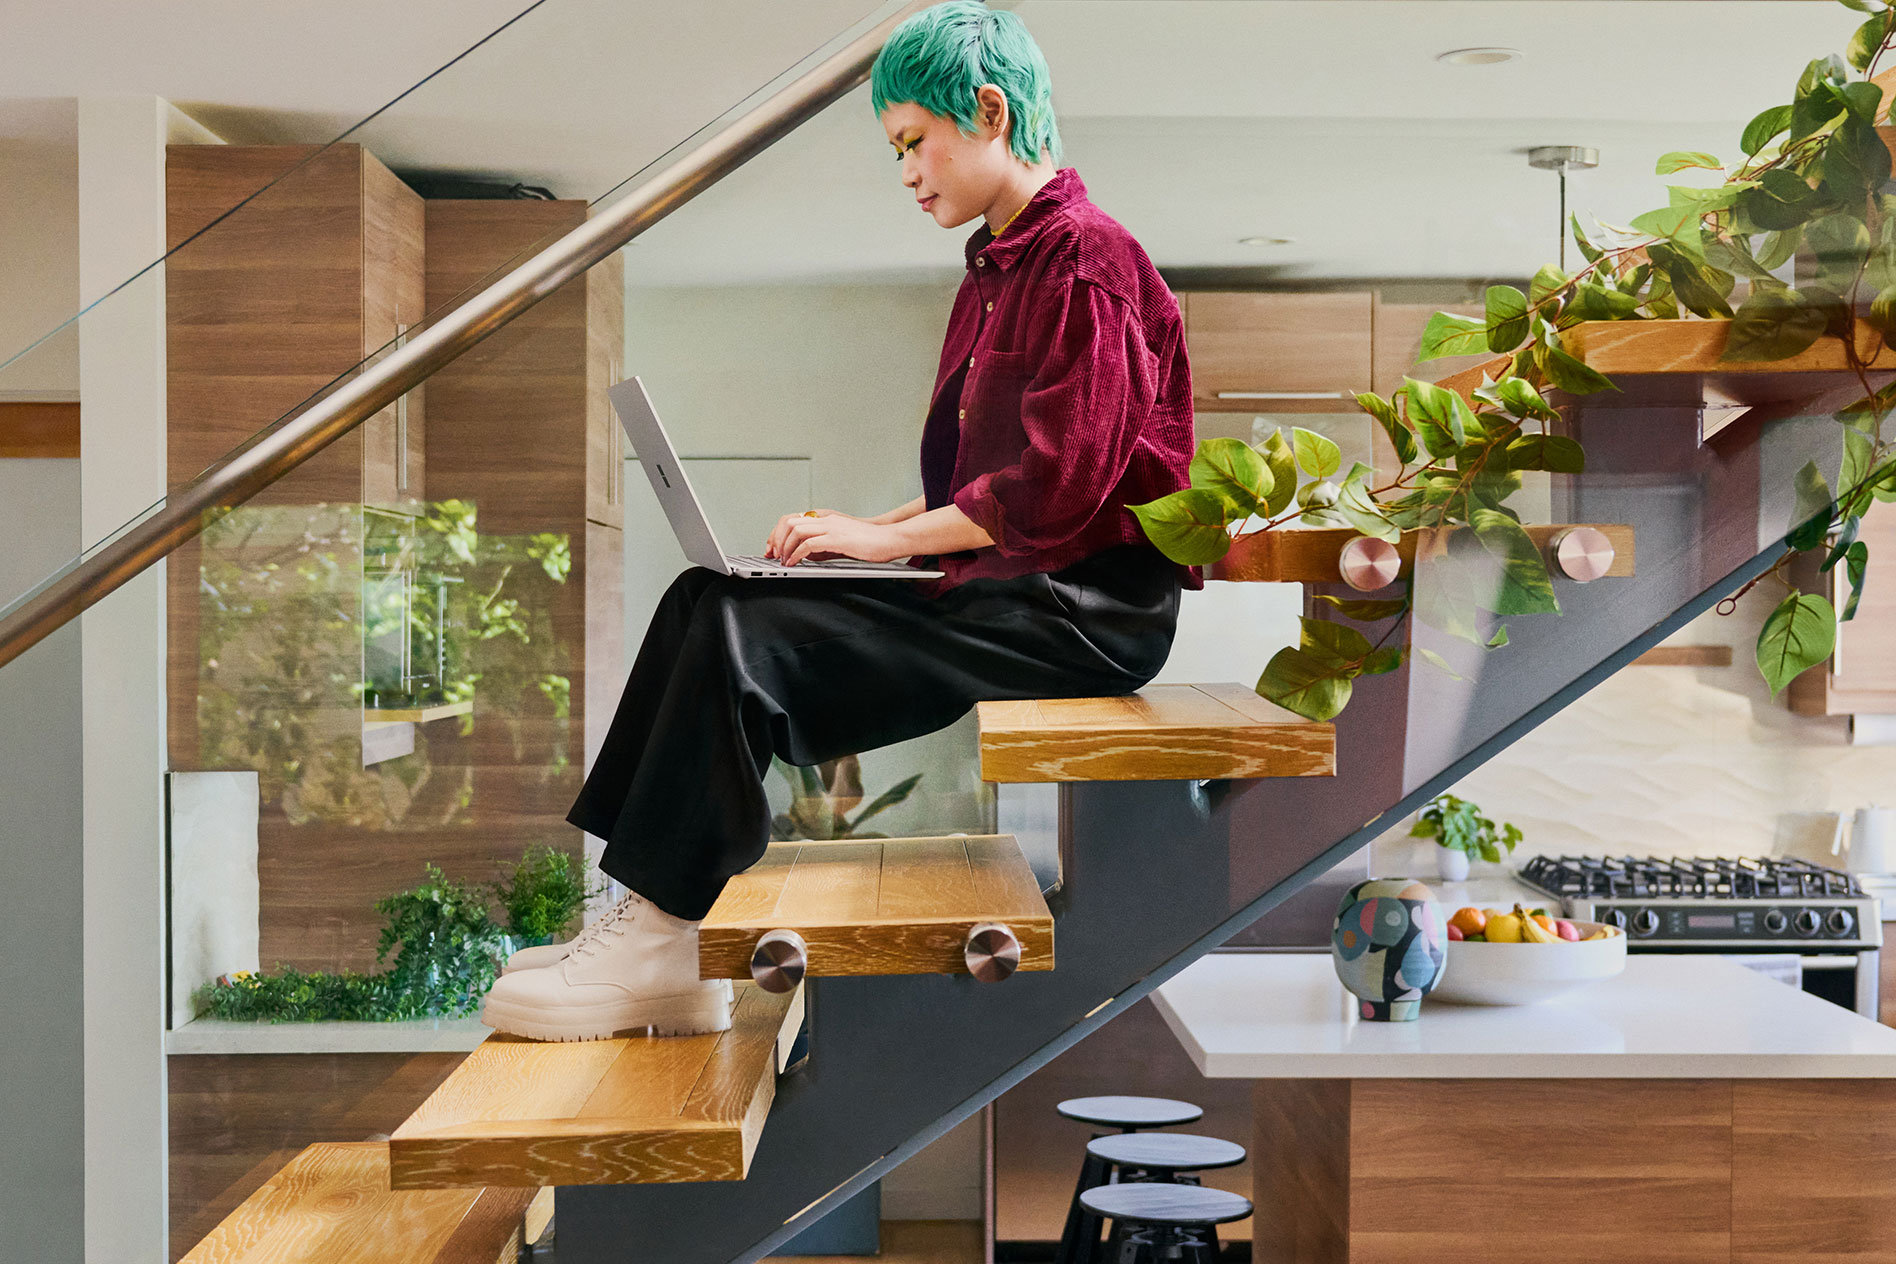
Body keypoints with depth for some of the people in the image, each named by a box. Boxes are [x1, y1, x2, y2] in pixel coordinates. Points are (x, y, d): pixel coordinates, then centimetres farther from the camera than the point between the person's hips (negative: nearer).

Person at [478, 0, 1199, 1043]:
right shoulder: (998, 267, 19)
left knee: (745, 642, -22)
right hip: (1004, 591, 9)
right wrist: (872, 527, 5)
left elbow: (1053, 488, -19)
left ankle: (660, 947, -11)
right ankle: (646, 924, -8)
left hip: (1079, 606, -9)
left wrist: (885, 539, -14)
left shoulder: (1084, 260, -11)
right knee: (708, 602, -5)